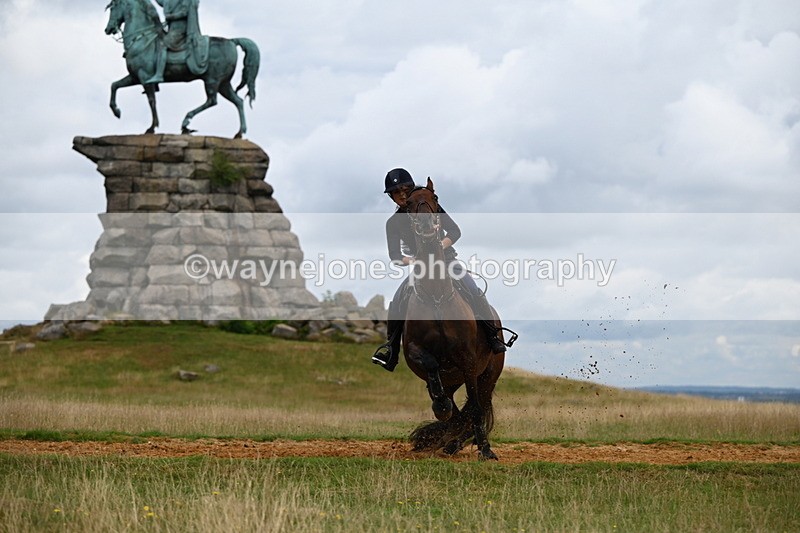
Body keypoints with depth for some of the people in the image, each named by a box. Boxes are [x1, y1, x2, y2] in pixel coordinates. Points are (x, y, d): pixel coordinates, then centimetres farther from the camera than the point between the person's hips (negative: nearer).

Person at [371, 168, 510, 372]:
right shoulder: (394, 223, 2)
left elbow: (455, 231, -5)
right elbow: (394, 255, -7)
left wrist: (440, 246, -24)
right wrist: (409, 260, -29)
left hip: (446, 259, -1)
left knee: (474, 293, -25)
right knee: (397, 304, -22)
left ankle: (493, 336, -16)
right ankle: (390, 349, -14)